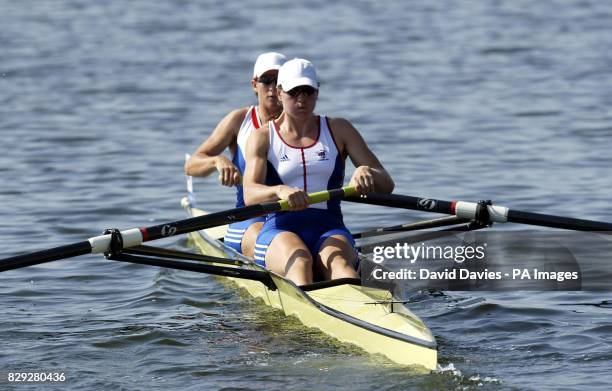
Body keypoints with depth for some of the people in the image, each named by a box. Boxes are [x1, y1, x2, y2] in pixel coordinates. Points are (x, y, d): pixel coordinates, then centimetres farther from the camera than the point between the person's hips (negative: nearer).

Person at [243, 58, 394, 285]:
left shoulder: (338, 130, 14)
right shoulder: (263, 138, 10)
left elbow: (386, 185, 7)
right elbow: (249, 194, -9)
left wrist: (367, 172, -18)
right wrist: (280, 191, -32)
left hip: (329, 230, 1)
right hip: (279, 232, -1)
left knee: (338, 262, -35)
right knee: (299, 261, -37)